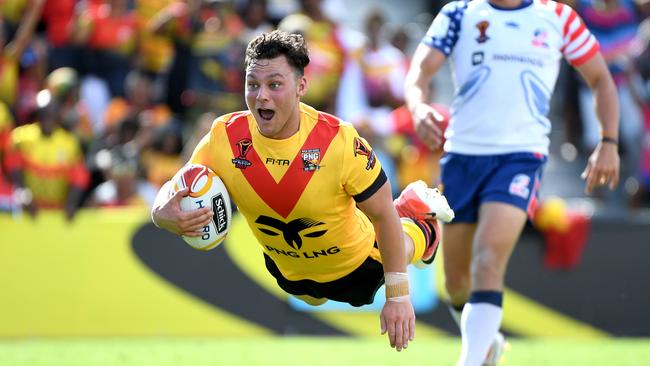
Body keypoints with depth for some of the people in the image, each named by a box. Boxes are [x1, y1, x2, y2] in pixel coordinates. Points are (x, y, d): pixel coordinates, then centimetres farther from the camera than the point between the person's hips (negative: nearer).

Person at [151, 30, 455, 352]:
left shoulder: (340, 142, -39)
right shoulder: (224, 138, -32)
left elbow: (384, 216, -26)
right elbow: (176, 191, -19)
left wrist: (398, 297, -25)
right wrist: (165, 215, -45)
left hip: (355, 262, -4)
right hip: (288, 271, 4)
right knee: (312, 299, 38)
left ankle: (416, 204, 52)